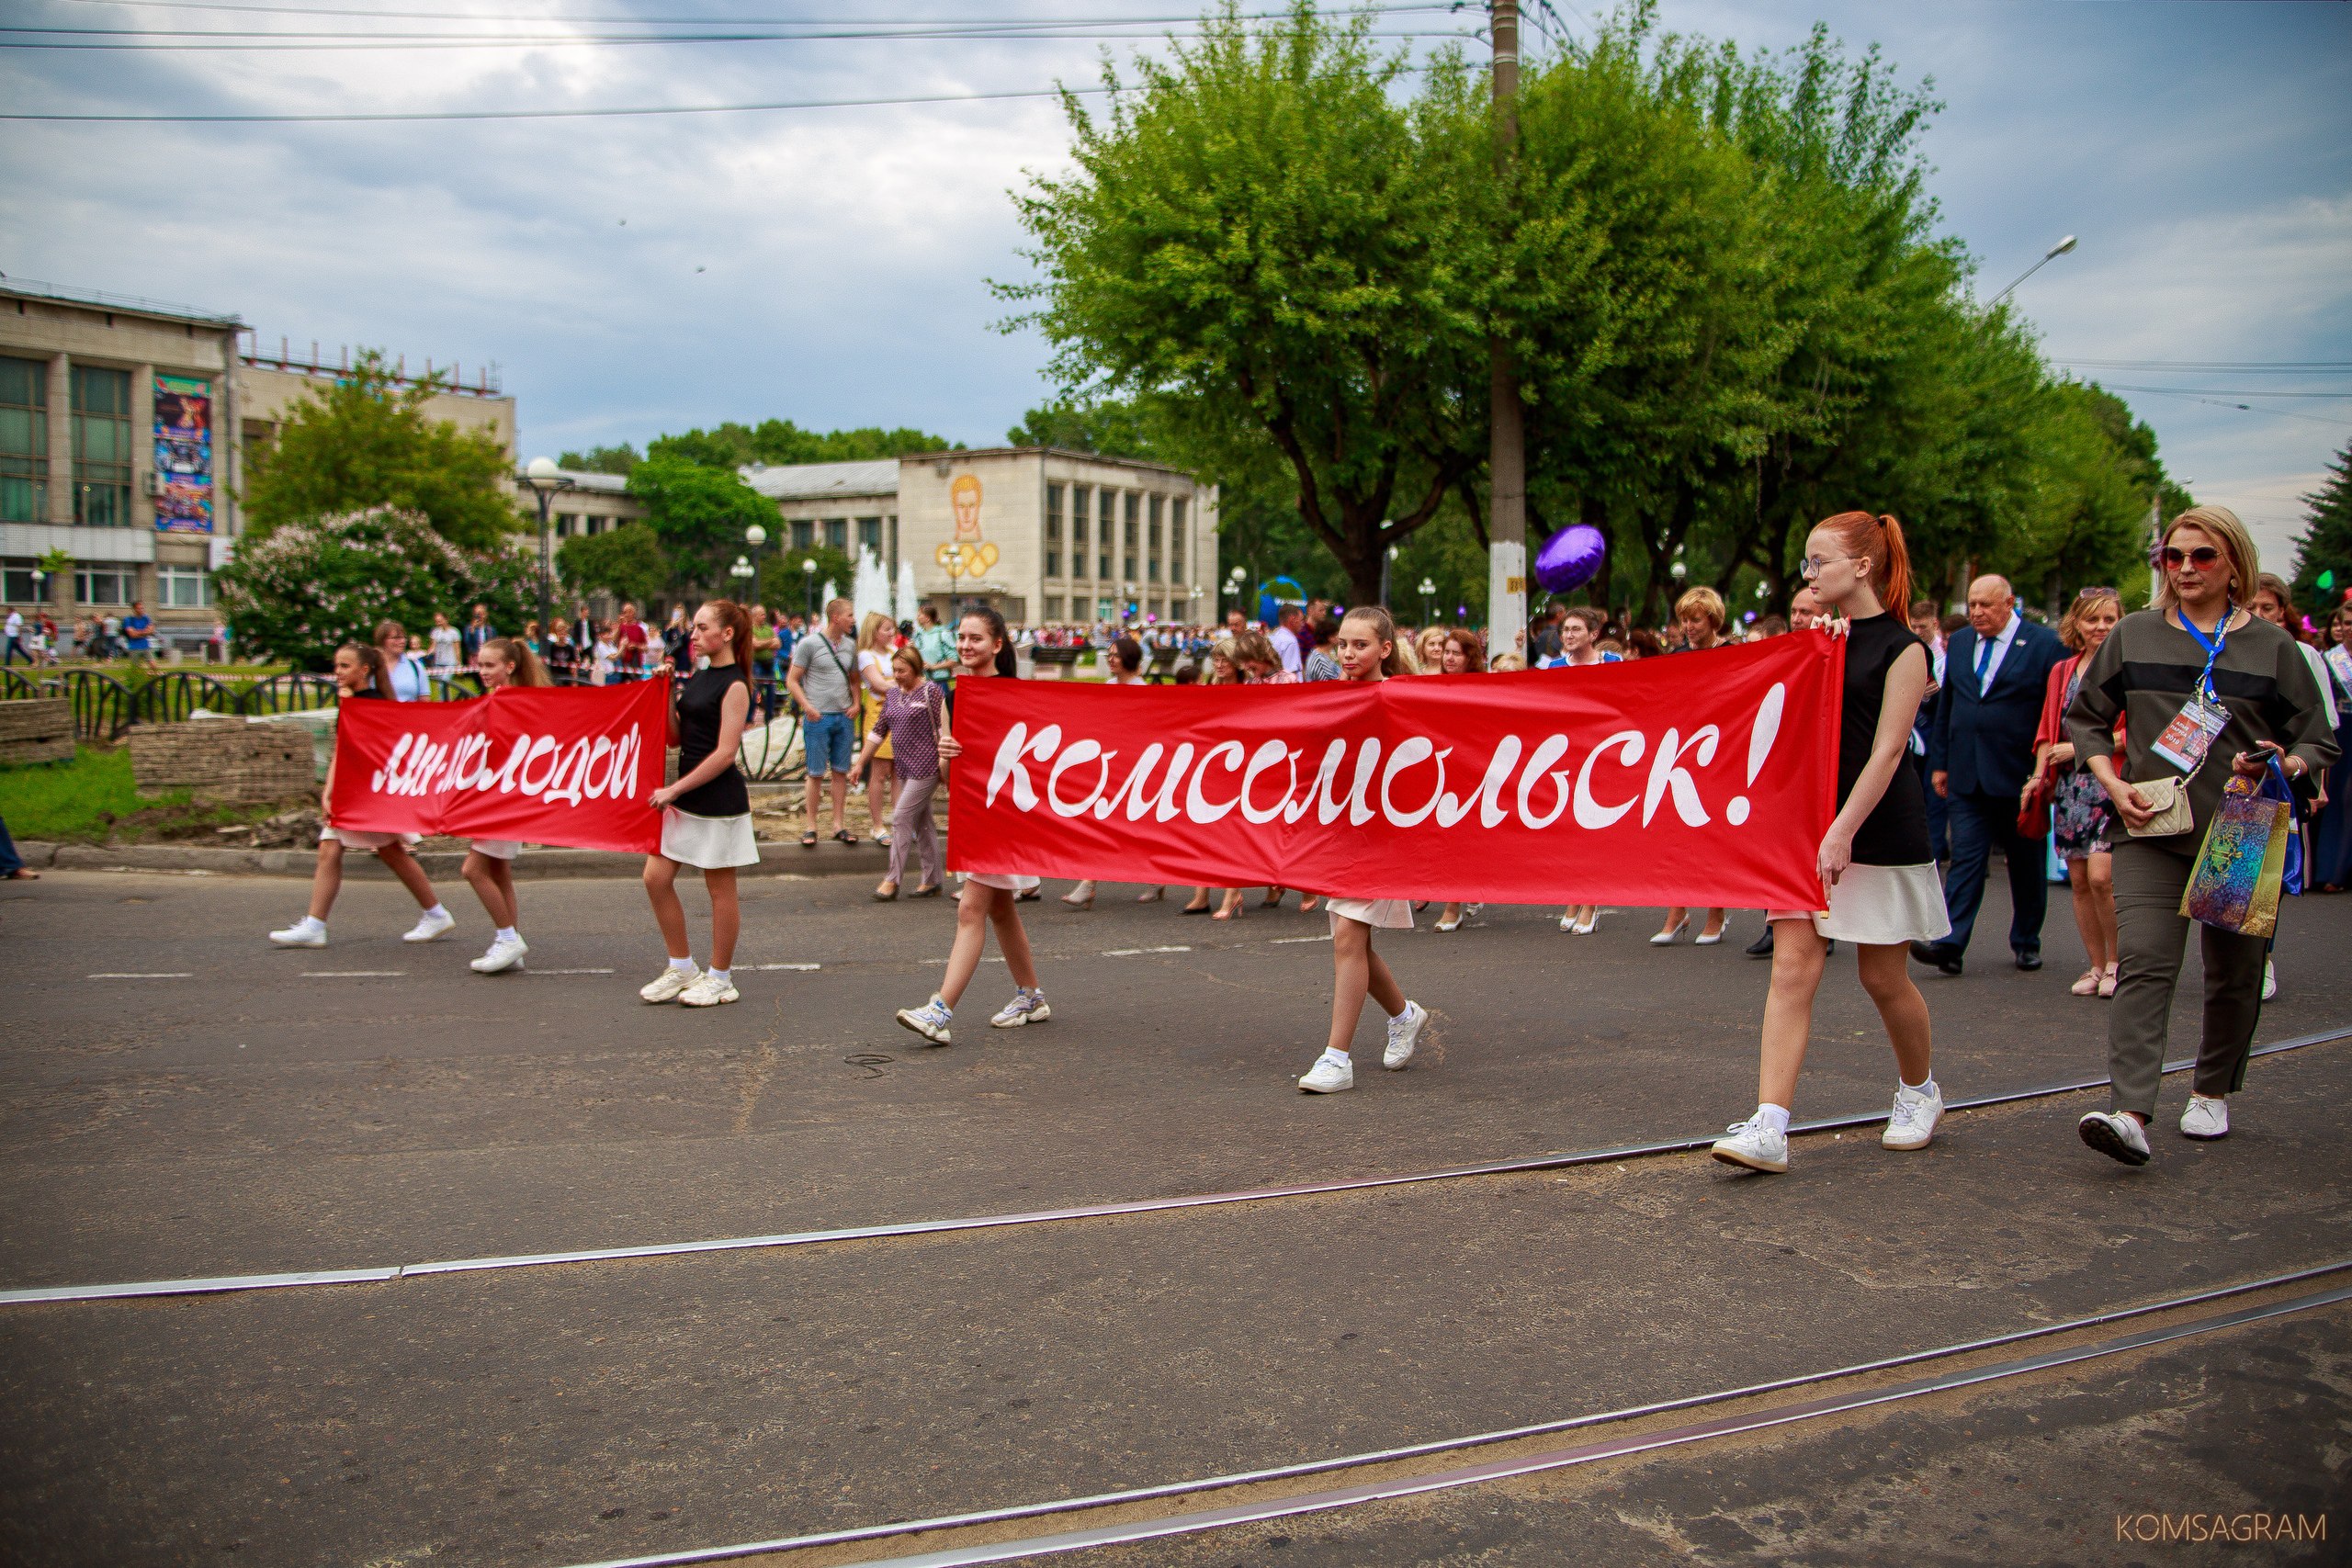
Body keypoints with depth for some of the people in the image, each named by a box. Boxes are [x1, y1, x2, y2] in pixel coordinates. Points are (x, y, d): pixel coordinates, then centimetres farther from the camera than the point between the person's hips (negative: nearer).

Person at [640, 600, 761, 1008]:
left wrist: (675, 789, -17)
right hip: (684, 796, 8)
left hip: (718, 800, -8)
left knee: (719, 888, 3)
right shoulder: (696, 678, 11)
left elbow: (725, 752, -18)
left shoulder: (734, 685, -12)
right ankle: (682, 967, 19)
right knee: (656, 878, 6)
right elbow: (675, 738, 12)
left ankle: (720, 978, 15)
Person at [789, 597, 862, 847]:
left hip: (843, 717, 5)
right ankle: (811, 826, 10)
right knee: (816, 773, 0)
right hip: (818, 717, -5)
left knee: (841, 772, 7)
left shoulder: (850, 645, 9)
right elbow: (792, 679, -5)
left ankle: (839, 824, 15)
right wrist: (807, 707, -15)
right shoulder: (810, 643, -7)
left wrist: (855, 703, 4)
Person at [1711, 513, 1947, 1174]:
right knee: (1793, 967, -6)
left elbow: (1886, 750, -13)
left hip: (1879, 831, -5)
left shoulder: (1900, 648, -6)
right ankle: (1769, 1127, -12)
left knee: (1883, 976, 6)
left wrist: (1842, 832, -20)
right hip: (1806, 824, 5)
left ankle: (1919, 1092, 34)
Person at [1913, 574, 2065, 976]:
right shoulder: (1959, 642, 11)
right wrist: (1940, 762, 11)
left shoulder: (2045, 644, -4)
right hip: (1966, 774, 3)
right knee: (1965, 859, -5)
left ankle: (2026, 942, 25)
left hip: (2022, 775, -3)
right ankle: (1950, 945, -12)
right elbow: (1945, 705, 15)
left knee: (2026, 863, 10)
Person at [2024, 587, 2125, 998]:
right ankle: (2097, 966, 15)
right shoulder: (2061, 671, 14)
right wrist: (2038, 775, 2)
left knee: (2100, 875, -14)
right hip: (2069, 784, 5)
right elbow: (2048, 730, 15)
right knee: (2079, 880, 5)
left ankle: (2118, 960, 4)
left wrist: (2083, 747, -11)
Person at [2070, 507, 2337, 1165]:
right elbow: (2083, 717, 14)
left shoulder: (2272, 647, 4)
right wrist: (2114, 784, -2)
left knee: (2235, 974, 9)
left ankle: (2211, 1092, 31)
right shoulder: (2133, 635, 6)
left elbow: (2320, 744, 7)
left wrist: (2283, 765, -16)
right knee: (2143, 964, -14)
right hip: (2152, 832, -1)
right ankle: (2130, 1115, -23)